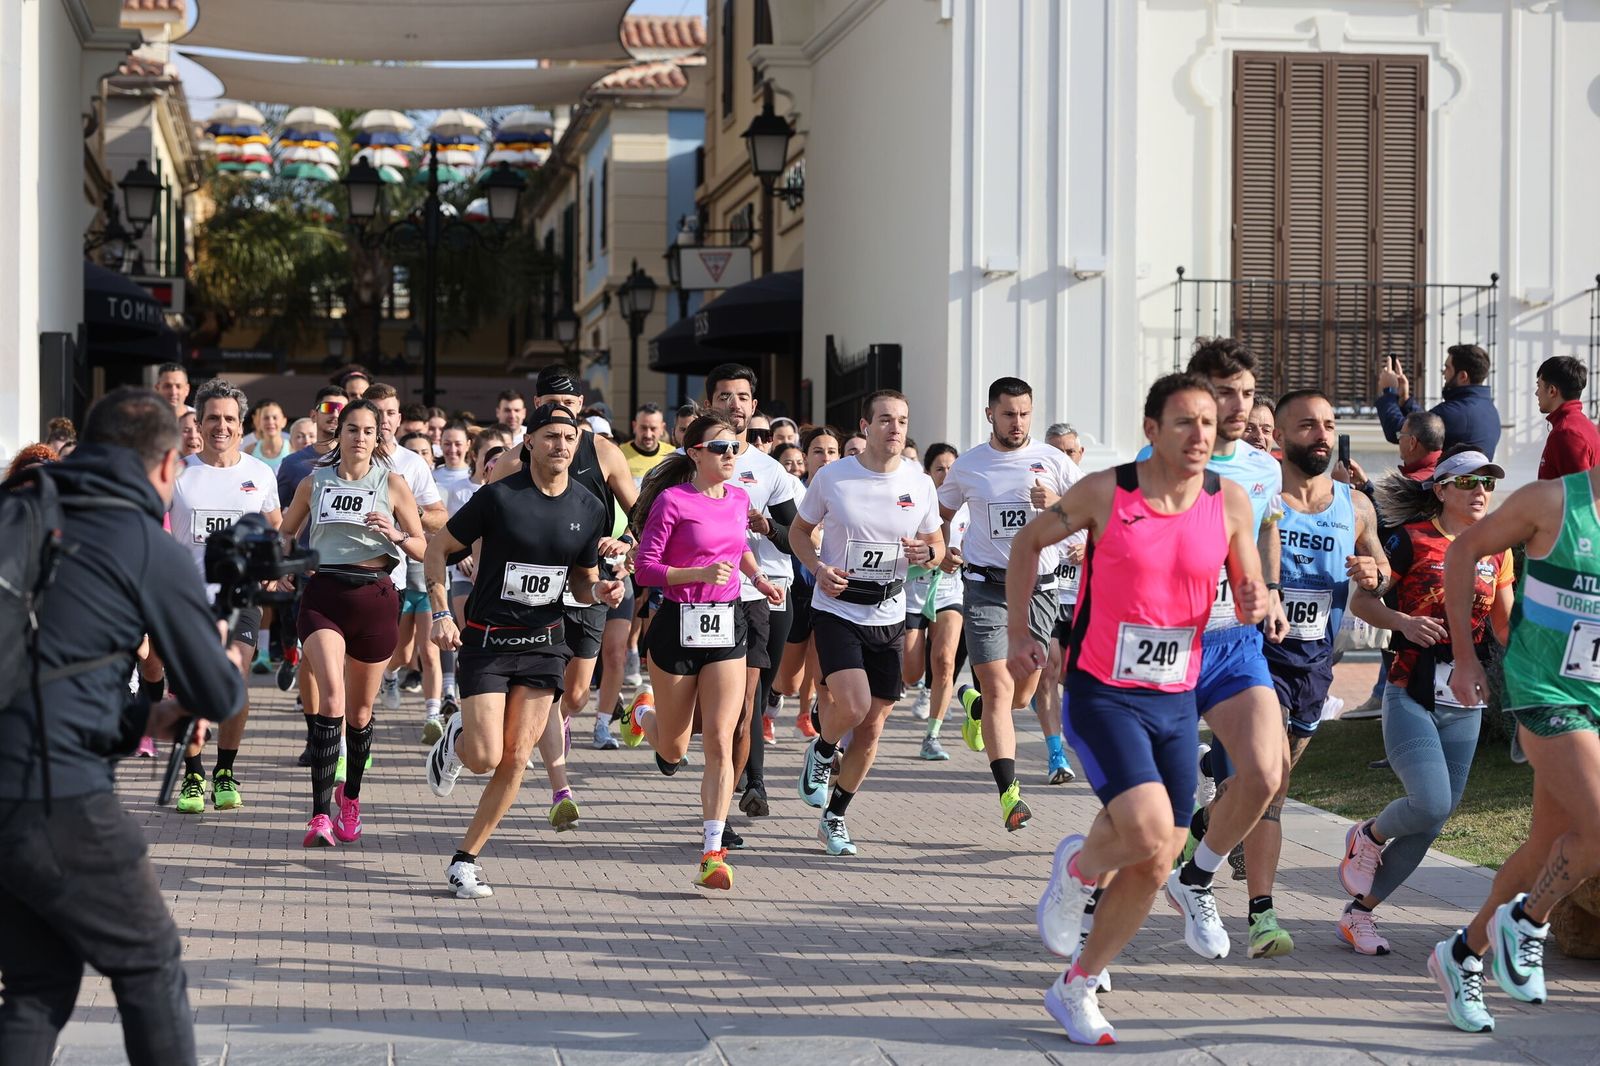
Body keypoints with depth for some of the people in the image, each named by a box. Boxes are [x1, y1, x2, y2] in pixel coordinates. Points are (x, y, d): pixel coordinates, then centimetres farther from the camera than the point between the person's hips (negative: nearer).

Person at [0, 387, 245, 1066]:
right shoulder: (152, 549, -4)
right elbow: (220, 697, 2)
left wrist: (140, 719, 24)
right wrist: (233, 668, 24)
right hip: (58, 801, -6)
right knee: (151, 965, 12)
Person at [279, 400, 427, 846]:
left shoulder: (392, 483, 4)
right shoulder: (315, 482, 9)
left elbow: (422, 548, 5)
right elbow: (285, 533, 24)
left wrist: (394, 535, -15)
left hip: (374, 596, 0)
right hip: (323, 595, 0)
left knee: (359, 709, 10)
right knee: (331, 695, -20)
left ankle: (350, 797, 35)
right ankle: (320, 815, -23)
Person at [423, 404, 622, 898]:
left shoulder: (589, 509, 2)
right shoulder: (499, 497, -11)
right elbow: (438, 548, -3)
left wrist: (600, 590, -10)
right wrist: (441, 613, -13)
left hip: (543, 642, 4)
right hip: (486, 639, -3)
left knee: (515, 760, -2)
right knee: (485, 758, -10)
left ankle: (465, 859, 12)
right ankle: (455, 739, 27)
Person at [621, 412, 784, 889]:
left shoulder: (739, 498, 7)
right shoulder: (672, 500, -11)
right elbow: (645, 568, -12)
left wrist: (758, 577, 11)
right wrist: (700, 573, -23)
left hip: (727, 626, 3)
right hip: (678, 626, -3)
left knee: (719, 741, -11)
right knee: (672, 750, 12)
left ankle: (713, 853, -11)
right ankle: (642, 715, 49)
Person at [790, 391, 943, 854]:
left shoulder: (920, 484, 0)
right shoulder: (832, 477, -7)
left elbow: (937, 545, 13)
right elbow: (799, 530, 7)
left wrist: (926, 554, -12)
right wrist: (818, 568, -12)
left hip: (889, 615, 3)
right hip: (836, 610, -3)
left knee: (871, 729, 5)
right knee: (852, 706, -23)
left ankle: (834, 819, 24)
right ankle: (821, 752, 13)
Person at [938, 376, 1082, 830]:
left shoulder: (1053, 461, 3)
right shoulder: (967, 466, 6)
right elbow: (941, 514, 20)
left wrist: (1058, 504, -16)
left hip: (1037, 587, 1)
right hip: (985, 585, -1)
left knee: (1021, 695, 11)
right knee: (999, 689, -14)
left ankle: (975, 704, 46)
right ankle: (1009, 792, -16)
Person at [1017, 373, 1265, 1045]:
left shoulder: (1229, 502, -2)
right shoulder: (1106, 492, -10)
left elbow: (1250, 591, 7)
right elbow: (1029, 541, 6)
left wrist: (1254, 604, -17)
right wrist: (1018, 634, 6)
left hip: (1176, 701, 4)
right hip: (1102, 695, -4)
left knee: (1152, 866, 6)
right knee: (1149, 831, -24)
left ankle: (1075, 990, 24)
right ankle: (1076, 866, 12)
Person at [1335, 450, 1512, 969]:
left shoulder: (1495, 550, 9)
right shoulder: (1411, 539, -5)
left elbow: (1505, 624, 17)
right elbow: (1360, 600, -1)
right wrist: (1402, 621, -18)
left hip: (1464, 704, 5)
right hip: (1411, 696, -5)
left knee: (1432, 821, 3)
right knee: (1430, 804, -22)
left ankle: (1359, 911, 17)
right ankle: (1367, 837, 12)